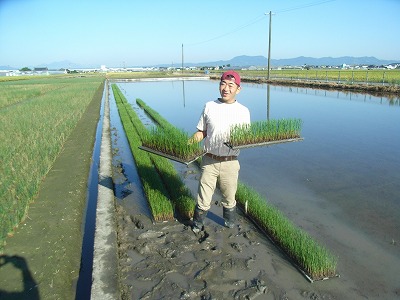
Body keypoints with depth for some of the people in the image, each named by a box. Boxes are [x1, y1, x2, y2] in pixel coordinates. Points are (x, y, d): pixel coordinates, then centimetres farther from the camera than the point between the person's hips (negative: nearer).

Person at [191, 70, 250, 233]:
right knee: (203, 199, 5)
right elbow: (201, 131, 10)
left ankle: (230, 226, 37)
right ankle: (197, 224, 29)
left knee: (229, 199, 14)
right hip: (209, 160, 0)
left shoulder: (243, 111, 4)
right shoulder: (209, 106, 5)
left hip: (230, 163, 0)